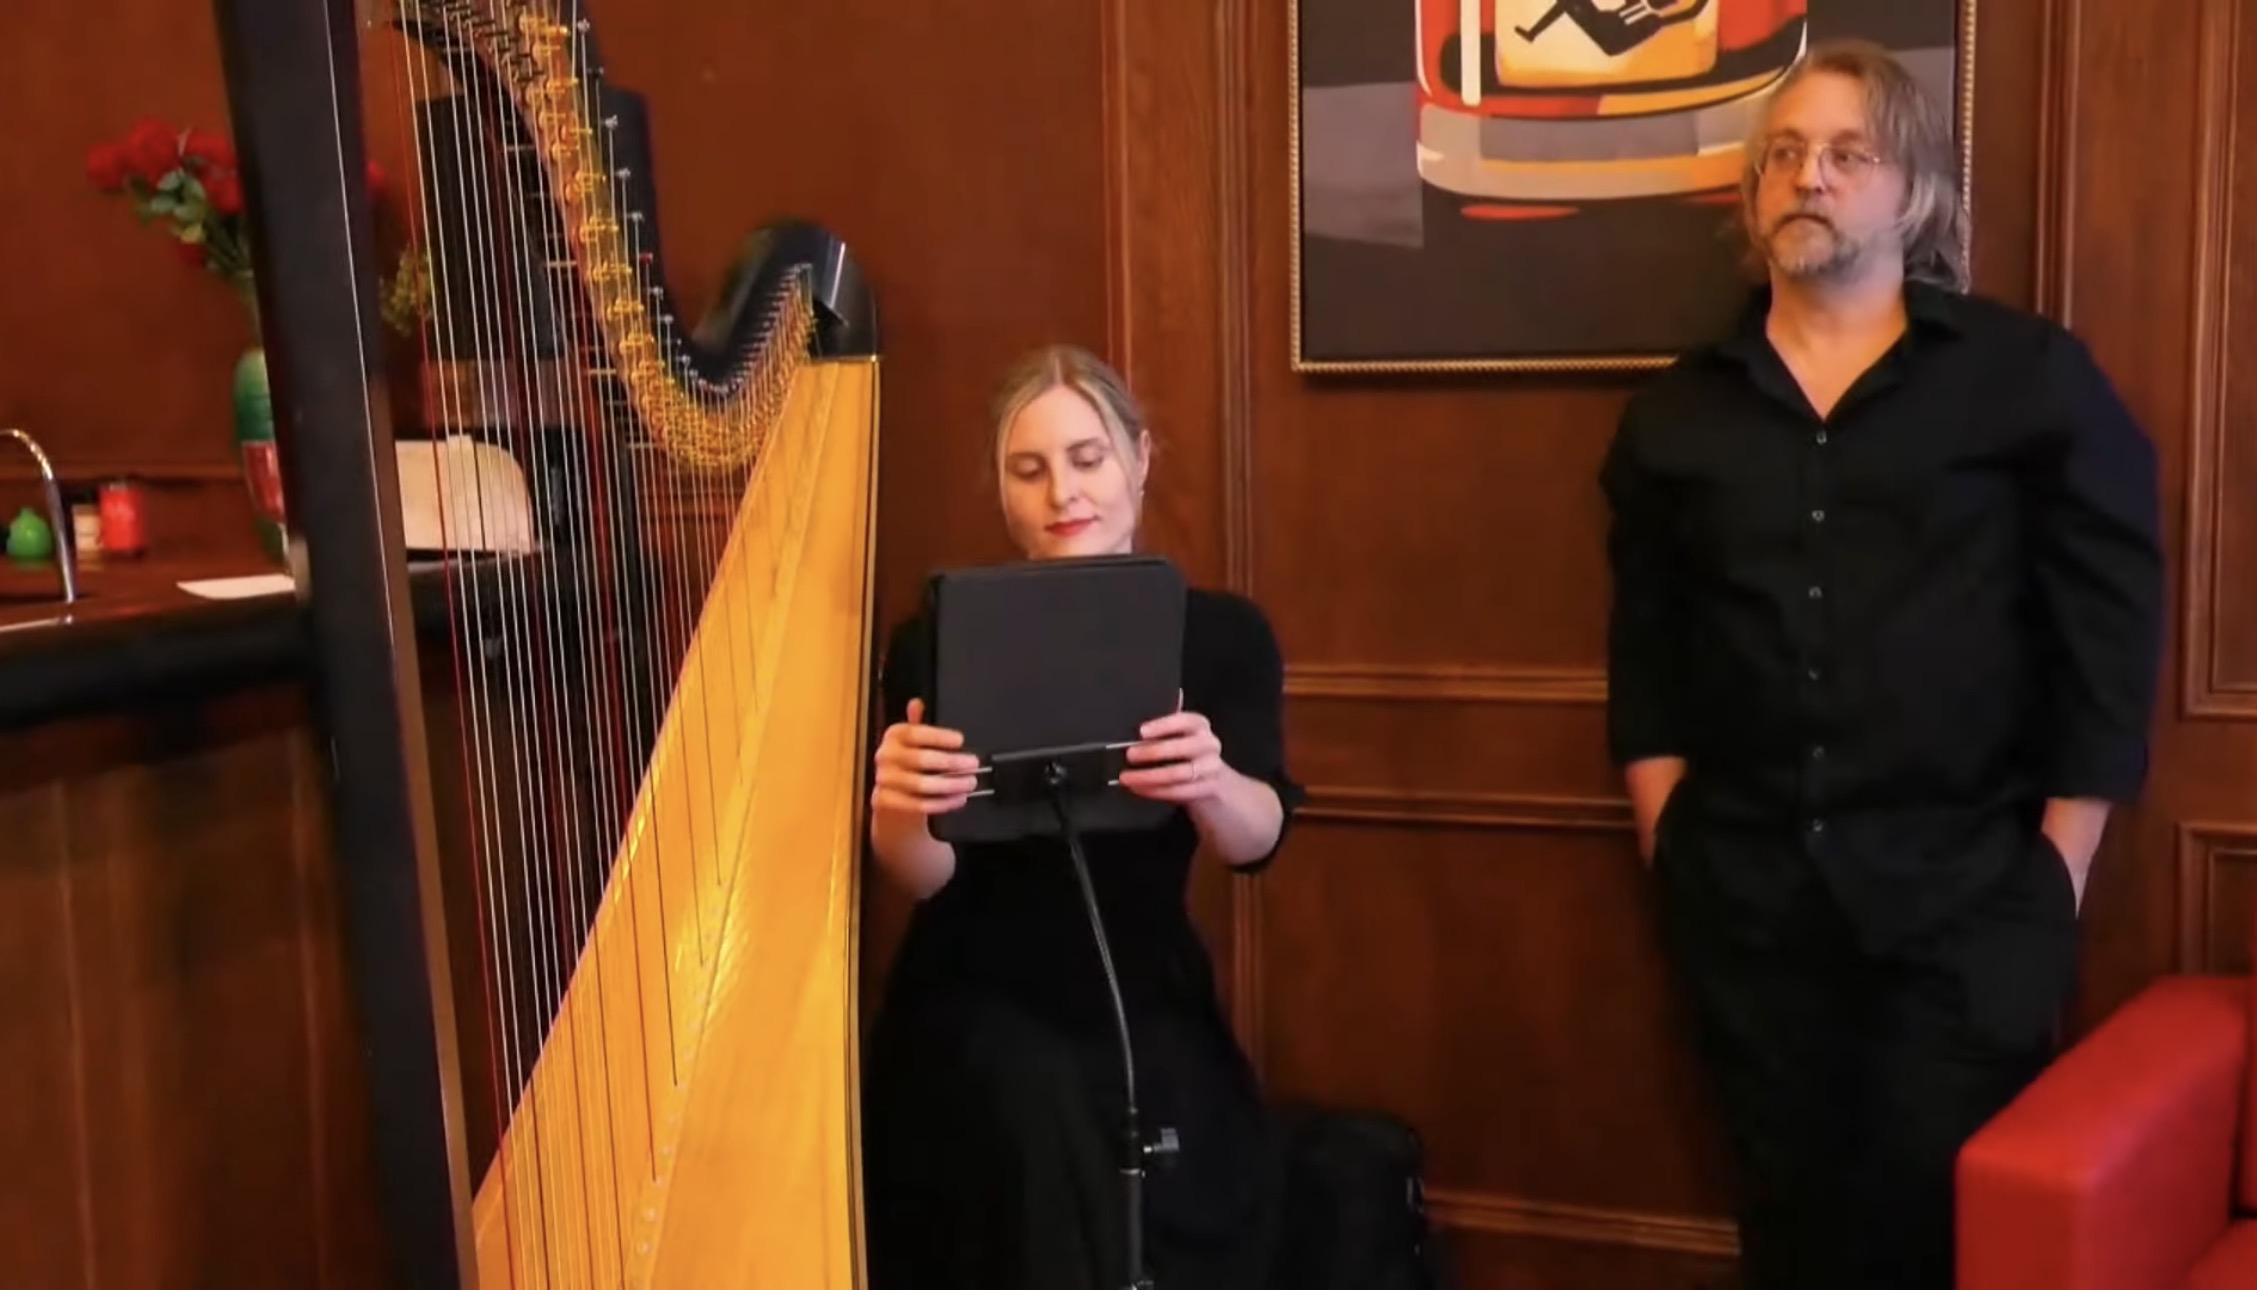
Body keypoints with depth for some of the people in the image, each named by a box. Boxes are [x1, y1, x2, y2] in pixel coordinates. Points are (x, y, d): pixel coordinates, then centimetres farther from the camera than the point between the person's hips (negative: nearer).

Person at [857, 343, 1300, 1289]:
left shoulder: (1224, 634, 1)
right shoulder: (940, 640, -3)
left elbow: (1256, 839, -14)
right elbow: (923, 877, -11)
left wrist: (1210, 783, -38)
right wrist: (901, 807, -35)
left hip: (1152, 1019, 2)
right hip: (977, 1024, -1)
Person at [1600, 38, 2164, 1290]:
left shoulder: (2033, 377, -1)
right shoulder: (1678, 410, 8)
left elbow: (2111, 630, -3)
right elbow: (1644, 648, 9)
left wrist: (2056, 868, -7)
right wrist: (1664, 835, 2)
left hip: (1966, 894, -3)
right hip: (1744, 895, 3)